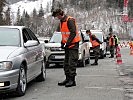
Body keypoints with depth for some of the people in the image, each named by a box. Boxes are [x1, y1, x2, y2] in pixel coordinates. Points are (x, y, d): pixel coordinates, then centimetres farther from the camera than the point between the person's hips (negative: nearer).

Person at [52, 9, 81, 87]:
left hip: (73, 44, -10)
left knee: (72, 63, -8)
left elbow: (73, 33, -22)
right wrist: (62, 43, 11)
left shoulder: (70, 20, -17)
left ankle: (72, 80, -5)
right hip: (67, 45, 10)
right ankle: (68, 79, 20)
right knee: (66, 63, 12)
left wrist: (68, 43, -21)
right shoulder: (62, 21, 12)